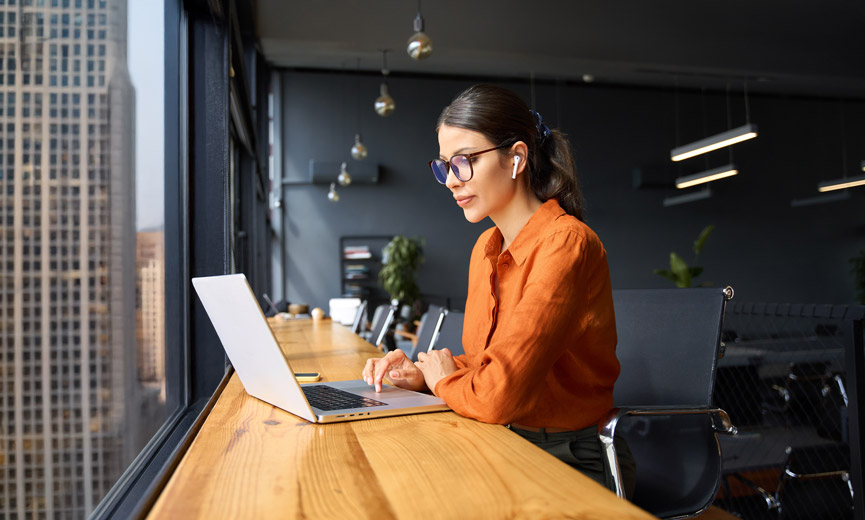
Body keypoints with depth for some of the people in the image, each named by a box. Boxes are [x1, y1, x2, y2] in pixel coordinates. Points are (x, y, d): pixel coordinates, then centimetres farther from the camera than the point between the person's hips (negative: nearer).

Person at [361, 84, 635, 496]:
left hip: (574, 463, -6)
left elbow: (498, 394, -28)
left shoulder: (566, 244, -22)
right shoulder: (486, 247, 6)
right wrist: (422, 375, -3)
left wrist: (444, 379, -8)